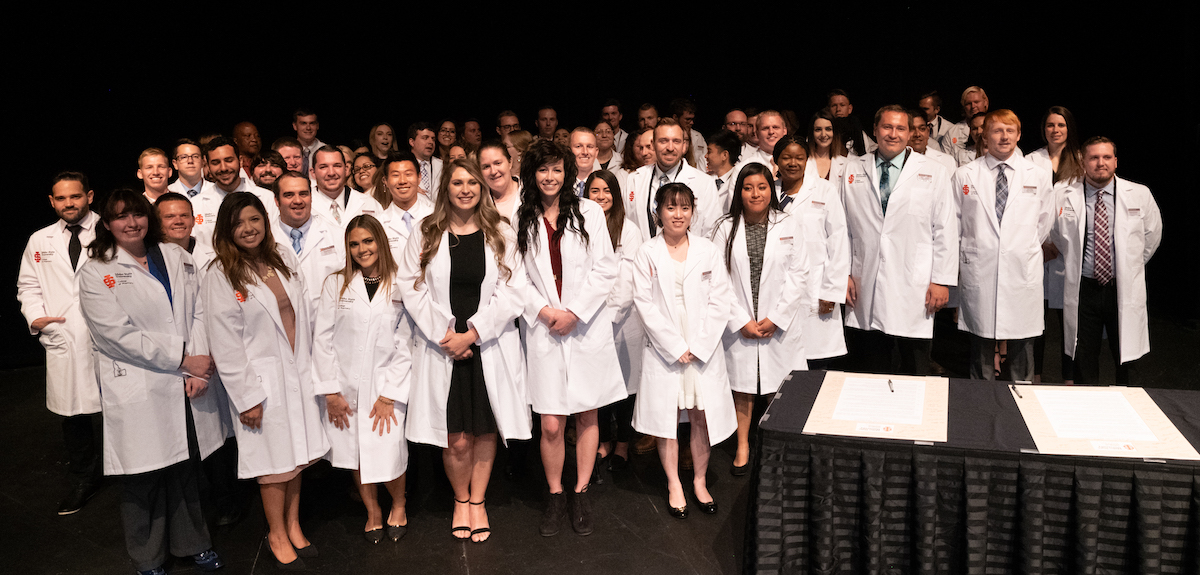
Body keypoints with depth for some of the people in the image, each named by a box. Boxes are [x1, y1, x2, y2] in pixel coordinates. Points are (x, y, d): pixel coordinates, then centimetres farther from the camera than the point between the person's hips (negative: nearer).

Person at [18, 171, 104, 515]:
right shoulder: (40, 241, 13)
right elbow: (28, 285, 19)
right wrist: (35, 316, 0)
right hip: (63, 343, 3)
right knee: (73, 415, 10)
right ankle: (83, 482, 28)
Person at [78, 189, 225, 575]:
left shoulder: (176, 257, 10)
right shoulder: (96, 273, -2)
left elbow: (197, 312, 4)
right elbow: (119, 334, -12)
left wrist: (198, 370, -8)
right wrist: (182, 360, -13)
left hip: (187, 386, 4)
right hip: (138, 392, -3)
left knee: (188, 469, 13)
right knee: (144, 478, 8)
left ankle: (192, 543, 33)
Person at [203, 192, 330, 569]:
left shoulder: (283, 258, 5)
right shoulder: (221, 276, -11)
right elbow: (225, 344, -12)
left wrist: (310, 366, 10)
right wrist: (246, 397, -13)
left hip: (299, 372, 5)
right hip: (263, 380, -5)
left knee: (298, 455, 13)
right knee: (275, 460, 6)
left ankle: (293, 525, 30)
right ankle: (277, 534, 26)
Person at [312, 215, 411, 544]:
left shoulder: (400, 286, 0)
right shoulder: (335, 284, 4)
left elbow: (404, 345, -2)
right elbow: (322, 338, 1)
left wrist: (388, 395, -7)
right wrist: (331, 391, -4)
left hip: (386, 387, -2)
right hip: (345, 388, 2)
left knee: (388, 453, -8)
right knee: (356, 454, 8)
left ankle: (398, 505, 22)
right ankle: (372, 511, 32)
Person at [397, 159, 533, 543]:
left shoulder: (501, 235, 3)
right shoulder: (426, 234, 5)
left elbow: (512, 291, -3)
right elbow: (412, 288, 0)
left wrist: (472, 333, -11)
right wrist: (444, 333, -10)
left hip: (491, 347, 1)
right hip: (442, 349, 0)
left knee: (485, 431, 8)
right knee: (456, 439, 0)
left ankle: (478, 501, 29)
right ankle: (461, 500, 26)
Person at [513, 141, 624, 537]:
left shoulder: (589, 212, 2)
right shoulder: (521, 220, 5)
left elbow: (605, 268, -1)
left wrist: (574, 311, -9)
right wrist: (543, 310, -9)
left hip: (587, 326, 0)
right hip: (543, 327, 0)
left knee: (587, 416, 8)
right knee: (551, 425, -1)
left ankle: (581, 494, 24)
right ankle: (554, 496, 21)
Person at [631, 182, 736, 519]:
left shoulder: (707, 251, 4)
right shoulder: (648, 254, 0)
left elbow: (720, 301, 0)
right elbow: (644, 303, -6)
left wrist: (698, 346, -9)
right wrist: (675, 346, -12)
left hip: (704, 348, 1)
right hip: (664, 349, -1)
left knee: (703, 416, 4)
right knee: (666, 416, 4)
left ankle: (700, 481, 23)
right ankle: (674, 485, 20)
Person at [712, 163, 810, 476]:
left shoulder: (789, 225, 2)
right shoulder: (726, 228, 1)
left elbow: (798, 274, -1)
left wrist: (775, 318, -8)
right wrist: (741, 320, -8)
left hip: (780, 324, 0)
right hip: (740, 324, 0)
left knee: (778, 386, 3)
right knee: (742, 385, 8)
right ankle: (743, 447, 23)